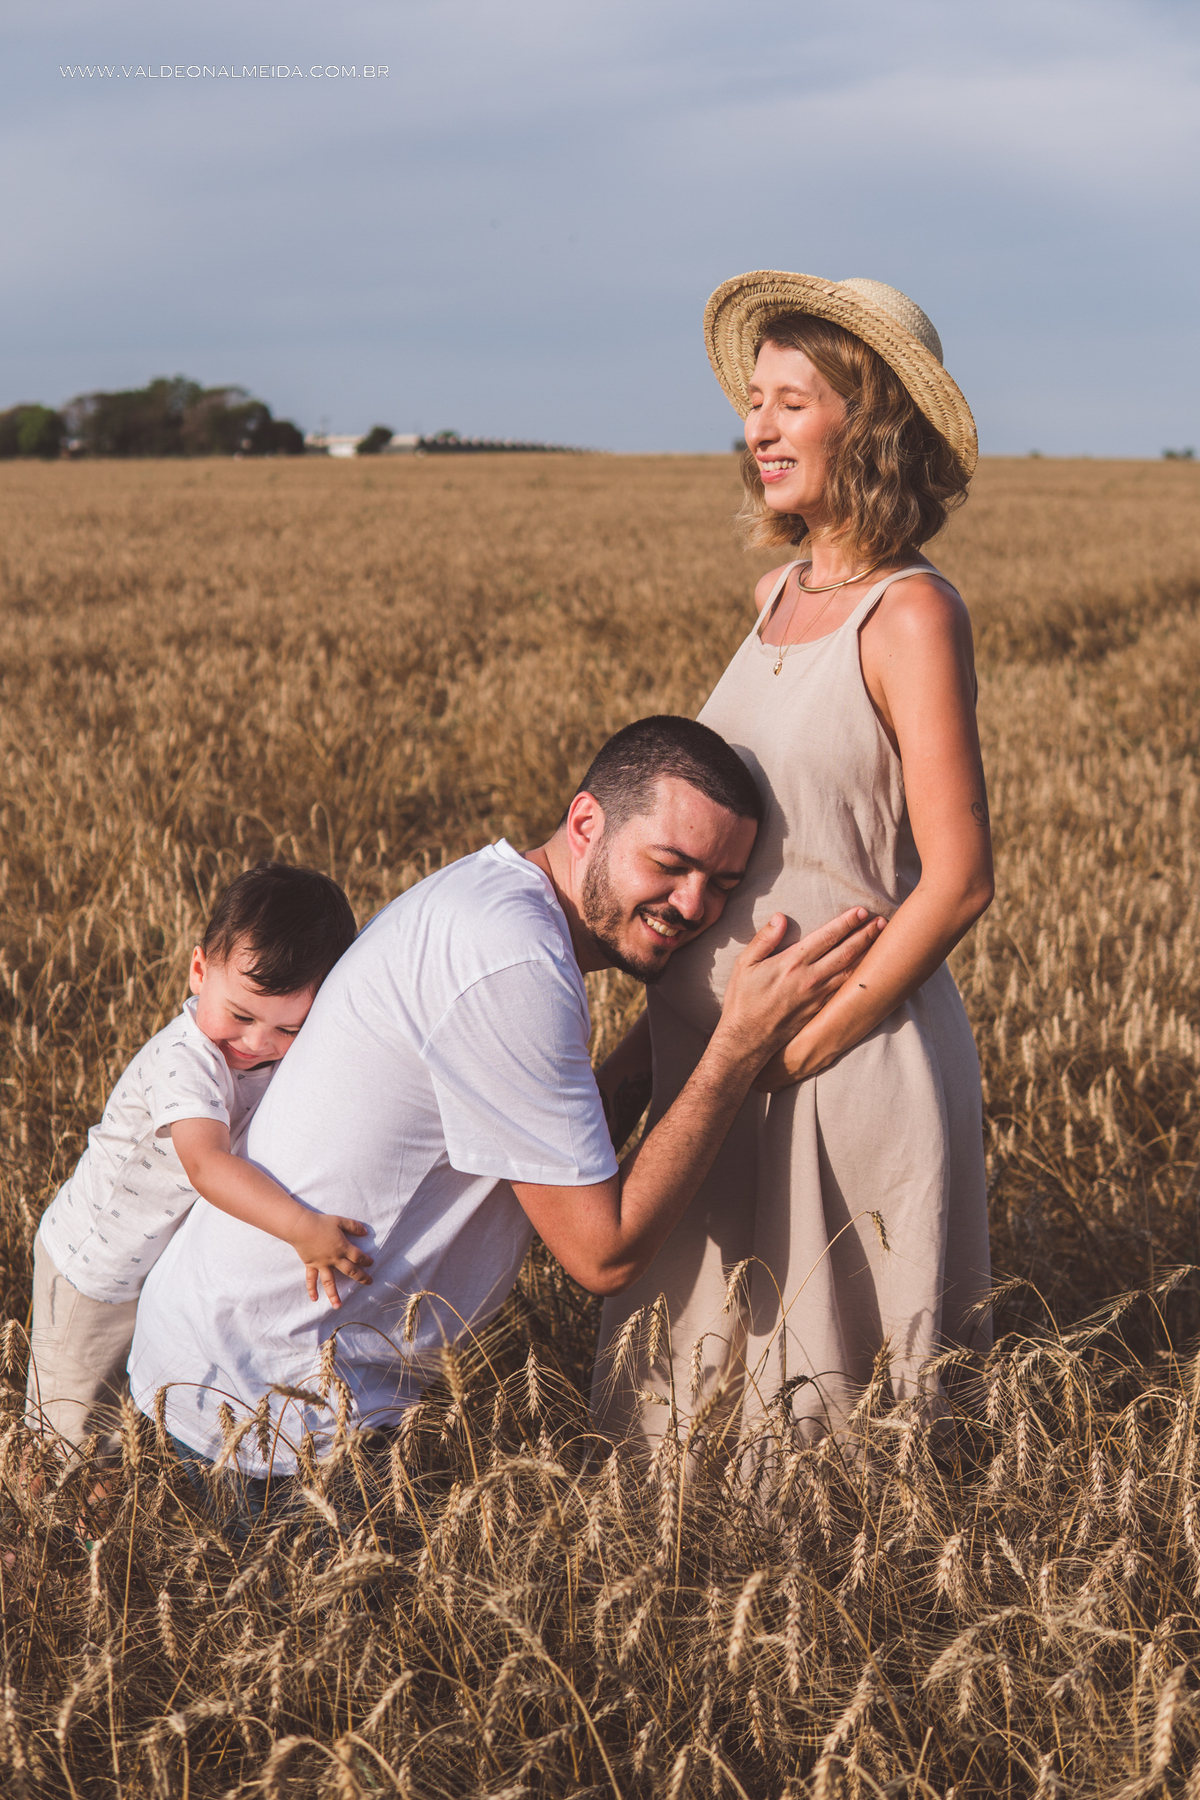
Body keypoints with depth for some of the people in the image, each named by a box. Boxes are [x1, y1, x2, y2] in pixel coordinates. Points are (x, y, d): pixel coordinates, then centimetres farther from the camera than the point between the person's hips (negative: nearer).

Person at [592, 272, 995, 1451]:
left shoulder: (910, 612, -14)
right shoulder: (780, 594, 10)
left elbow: (956, 881, -17)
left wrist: (796, 1047, -16)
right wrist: (666, 1023, 12)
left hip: (855, 1050, -8)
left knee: (836, 1402, 6)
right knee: (713, 1384, 17)